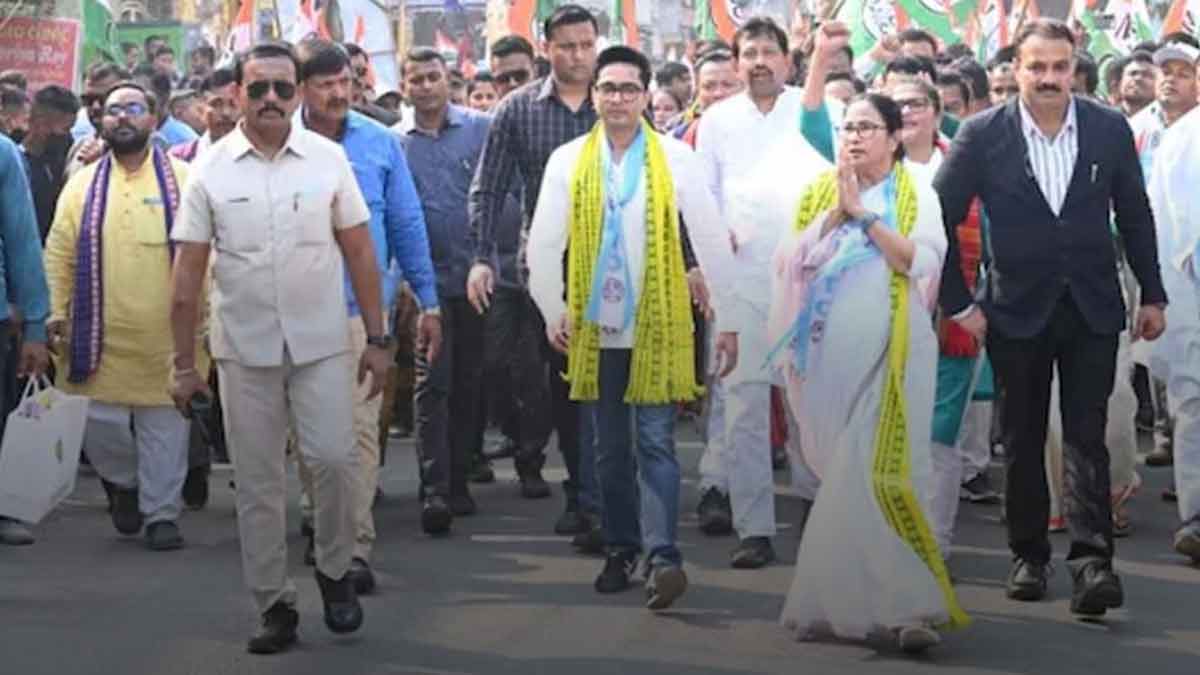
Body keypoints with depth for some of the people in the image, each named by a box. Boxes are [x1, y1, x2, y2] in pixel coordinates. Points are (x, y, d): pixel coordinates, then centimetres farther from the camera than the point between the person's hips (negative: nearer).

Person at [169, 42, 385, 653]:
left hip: (321, 344, -1)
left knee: (334, 459, -10)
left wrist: (377, 339, 0)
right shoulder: (210, 169, -1)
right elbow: (188, 271, 0)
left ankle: (334, 570, 15)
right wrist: (183, 363, -2)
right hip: (244, 350, 1)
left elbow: (360, 253, 3)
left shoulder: (327, 160, -1)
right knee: (257, 485, 6)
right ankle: (274, 606, 17)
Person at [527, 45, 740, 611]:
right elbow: (543, 242, 4)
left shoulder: (676, 158, -2)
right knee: (610, 449, 11)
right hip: (594, 326, 2)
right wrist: (552, 311, -4)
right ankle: (620, 550, 21)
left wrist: (728, 320, -3)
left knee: (656, 443, -8)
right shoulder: (568, 161, 3)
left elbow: (712, 239, -1)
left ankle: (662, 555, -14)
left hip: (659, 325, -2)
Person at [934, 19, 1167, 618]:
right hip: (1017, 311, 0)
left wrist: (1152, 295, 9)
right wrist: (957, 302, -4)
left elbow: (1134, 215, 8)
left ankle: (1092, 559, -9)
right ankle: (1028, 556, 20)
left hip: (1092, 309, 0)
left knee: (1086, 434, -6)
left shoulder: (1110, 129, -2)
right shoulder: (982, 135, -8)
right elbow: (940, 218, -2)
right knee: (1023, 439, 8)